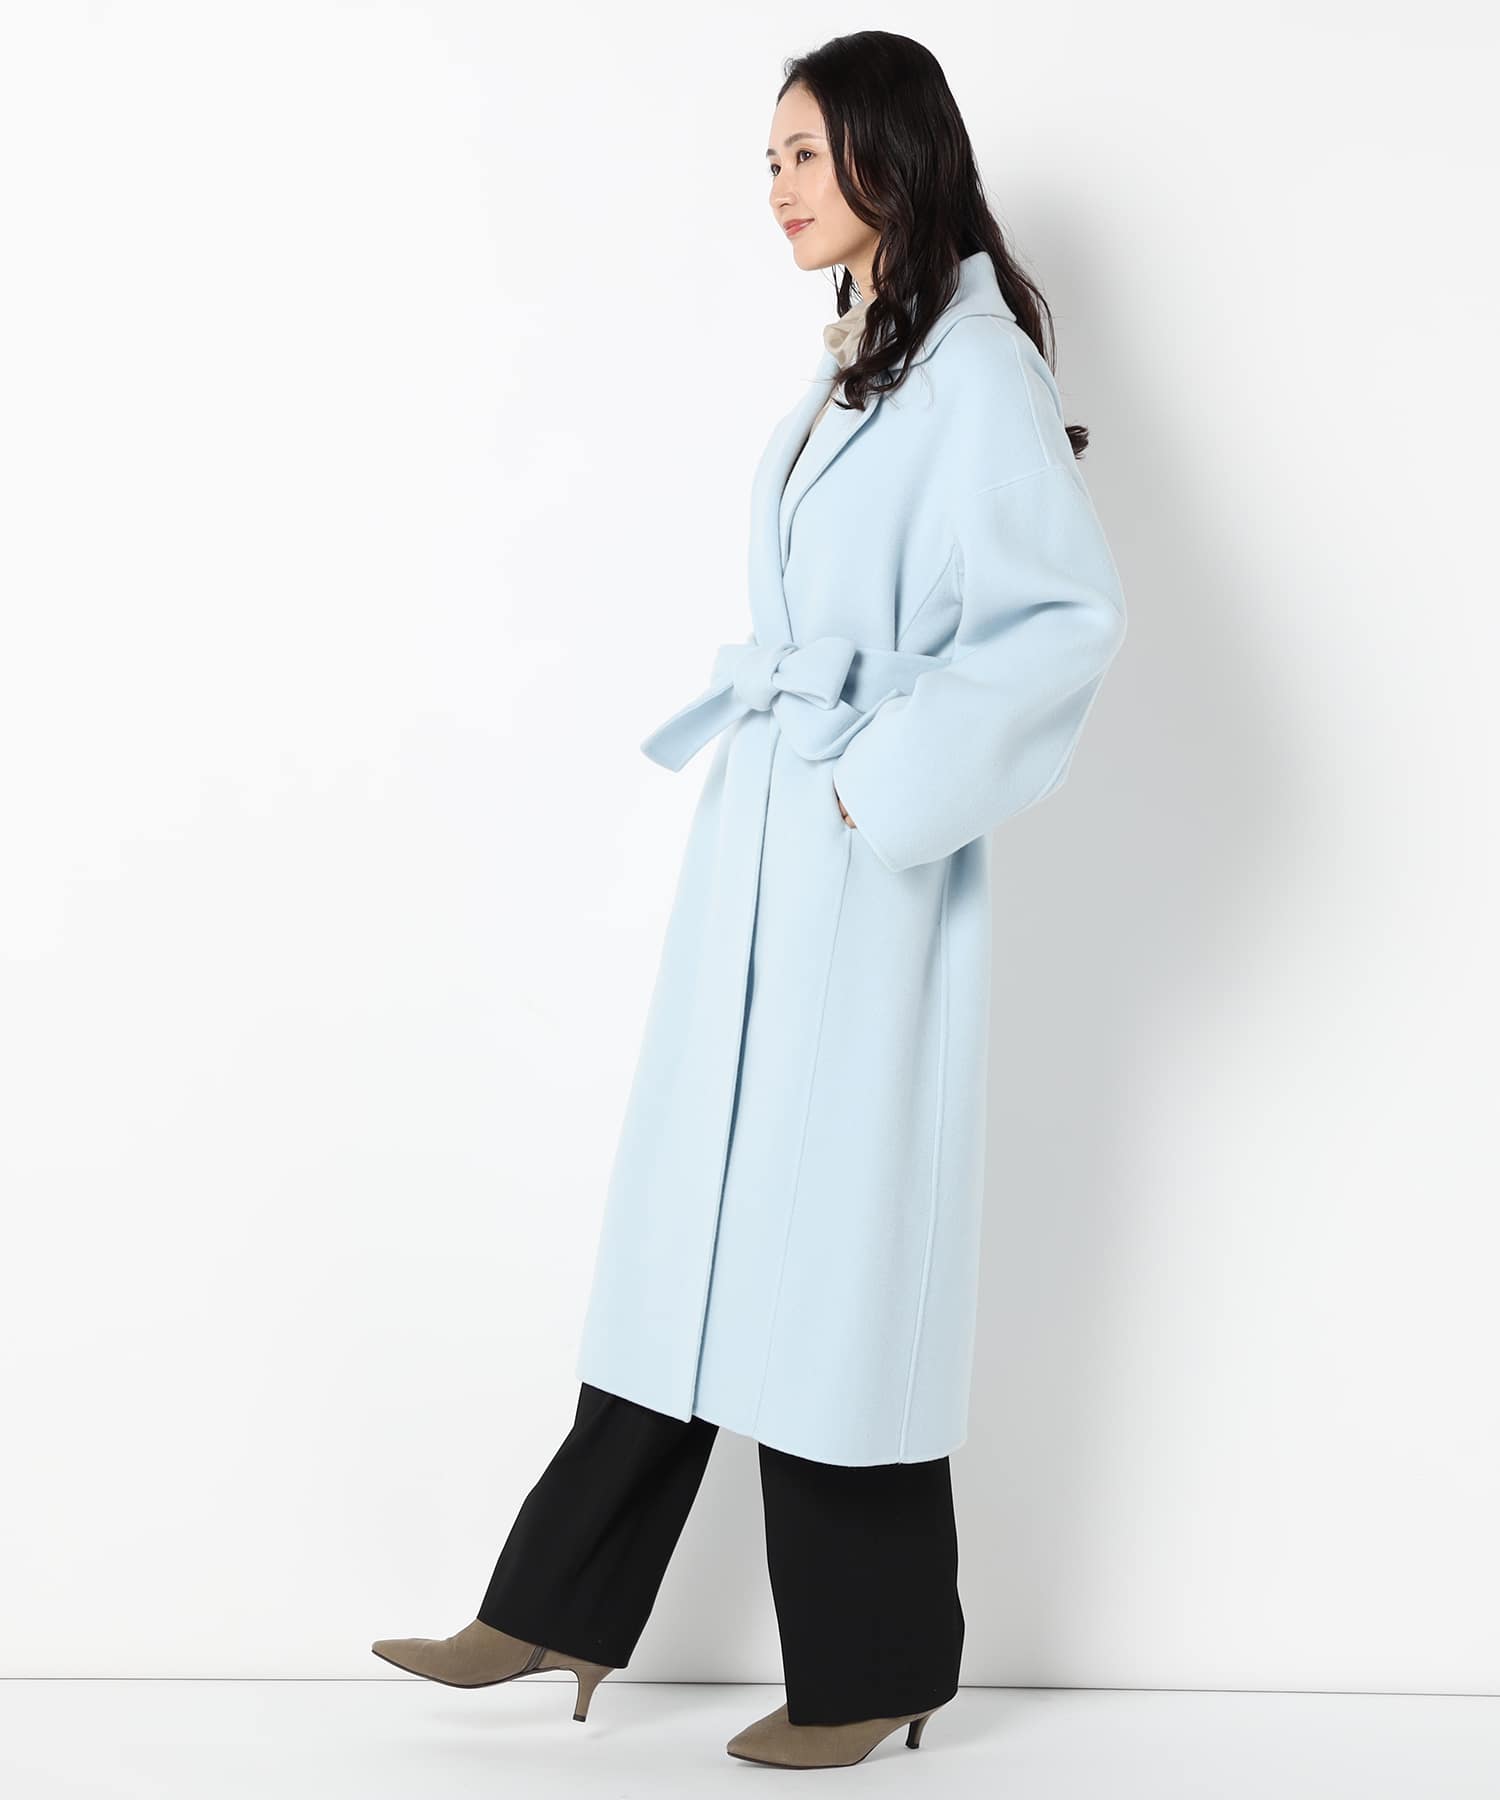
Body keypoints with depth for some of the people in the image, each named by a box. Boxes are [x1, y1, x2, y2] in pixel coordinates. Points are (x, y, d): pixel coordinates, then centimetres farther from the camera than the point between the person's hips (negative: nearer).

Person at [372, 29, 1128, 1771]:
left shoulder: (976, 368, -12)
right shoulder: (852, 364, 16)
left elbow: (1072, 617, -19)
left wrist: (896, 778, -18)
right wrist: (735, 723, 8)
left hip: (864, 873, -8)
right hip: (758, 840, 8)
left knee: (835, 1237, 0)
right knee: (697, 1219, 11)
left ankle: (869, 1665, 16)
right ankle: (562, 1607, 21)